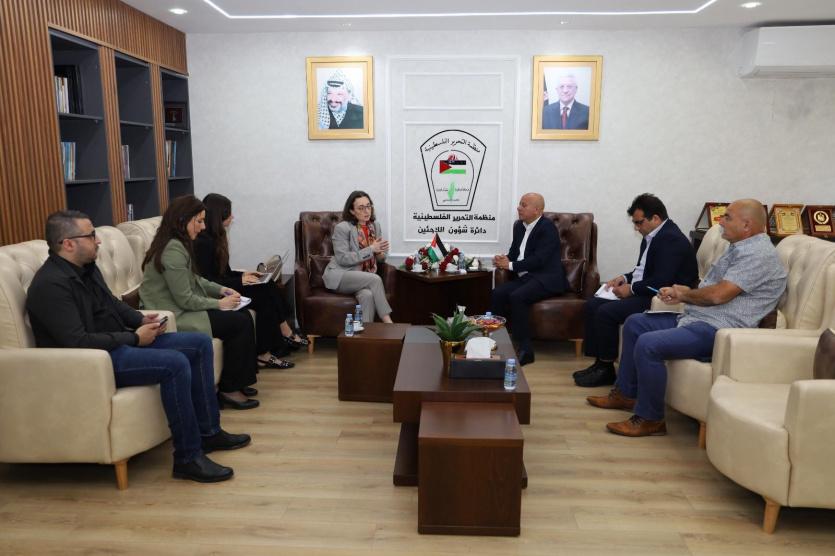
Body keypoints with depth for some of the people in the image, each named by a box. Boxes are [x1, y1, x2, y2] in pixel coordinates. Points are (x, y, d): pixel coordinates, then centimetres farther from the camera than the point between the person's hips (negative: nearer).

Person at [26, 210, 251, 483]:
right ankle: (188, 458, -18)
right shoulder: (51, 285, -20)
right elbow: (78, 343, -26)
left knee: (200, 343, 4)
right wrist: (134, 338, -19)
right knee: (175, 364, -30)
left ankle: (208, 431, 10)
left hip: (118, 343, 10)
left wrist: (141, 319, 4)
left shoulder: (86, 268, 9)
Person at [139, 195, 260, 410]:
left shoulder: (179, 244, 10)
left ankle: (237, 382, 9)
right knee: (240, 323, -15)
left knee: (244, 316, 1)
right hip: (174, 317, -10)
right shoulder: (173, 250, -21)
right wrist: (219, 304, -11)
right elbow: (185, 300, -21)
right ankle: (228, 390, -1)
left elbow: (195, 280, 21)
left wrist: (221, 289, 8)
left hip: (184, 309, 10)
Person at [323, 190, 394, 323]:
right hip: (339, 276, -5)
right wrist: (371, 249, -19)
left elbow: (380, 258, 17)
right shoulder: (342, 228, -10)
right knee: (375, 279, -30)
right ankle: (388, 324, -26)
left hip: (364, 277, 5)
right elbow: (343, 259, -16)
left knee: (368, 295, -31)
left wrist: (380, 252, -9)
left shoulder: (375, 225, 9)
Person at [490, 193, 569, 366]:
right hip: (525, 277, 8)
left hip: (546, 279, -7)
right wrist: (505, 260, -6)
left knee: (517, 297, -31)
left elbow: (539, 259, -21)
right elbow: (514, 253, 17)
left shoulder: (547, 228, -11)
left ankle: (525, 349, -24)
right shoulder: (519, 226, 13)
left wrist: (511, 265, -18)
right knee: (497, 293, -17)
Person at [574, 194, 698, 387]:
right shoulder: (651, 236, 11)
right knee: (592, 304, 3)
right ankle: (599, 362, 4)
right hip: (641, 292, 11)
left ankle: (606, 369, -6)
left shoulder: (671, 239, -19)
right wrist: (625, 278, 4)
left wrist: (632, 288, -15)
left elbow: (661, 281, -26)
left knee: (606, 312, -22)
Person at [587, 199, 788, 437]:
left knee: (648, 344, -27)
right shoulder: (740, 248, 18)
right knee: (634, 323, 13)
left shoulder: (759, 254, -15)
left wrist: (686, 294, -3)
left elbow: (718, 295, -23)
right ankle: (626, 393, 21)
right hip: (697, 318, 11)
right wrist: (678, 294, 2)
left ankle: (649, 419, -11)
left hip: (717, 329, -11)